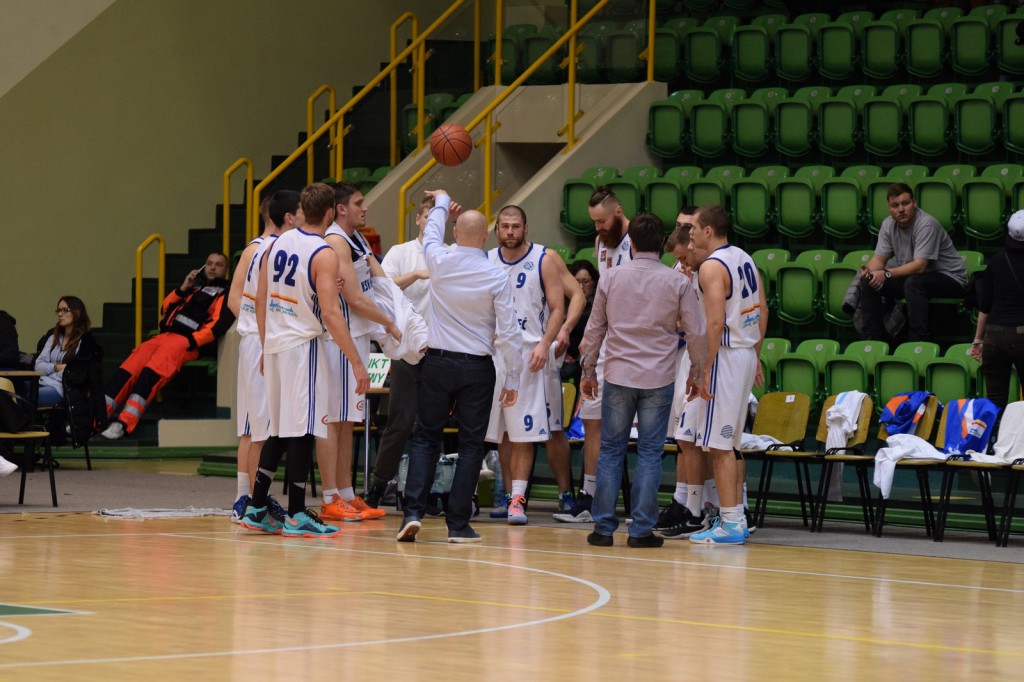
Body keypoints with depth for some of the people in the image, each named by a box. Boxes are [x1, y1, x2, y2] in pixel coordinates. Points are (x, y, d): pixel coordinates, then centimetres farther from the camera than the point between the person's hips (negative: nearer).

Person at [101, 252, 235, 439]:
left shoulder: (225, 294, 12)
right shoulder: (195, 287, 32)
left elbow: (219, 323, -5)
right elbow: (165, 309, 29)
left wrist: (192, 341, -15)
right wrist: (182, 289, 14)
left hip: (188, 342, -7)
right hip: (166, 335, 7)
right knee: (132, 365, -16)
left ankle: (125, 422, -43)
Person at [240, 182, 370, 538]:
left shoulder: (277, 244, 8)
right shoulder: (323, 255, -13)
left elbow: (260, 302, 12)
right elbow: (330, 313, -20)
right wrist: (356, 362, -19)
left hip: (274, 344, 7)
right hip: (303, 345, -7)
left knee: (279, 430, 15)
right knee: (302, 430, -2)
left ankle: (257, 510, 15)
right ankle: (296, 516, -1)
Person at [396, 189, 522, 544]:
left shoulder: (439, 262, -7)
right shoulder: (497, 277, -11)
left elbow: (432, 234, 18)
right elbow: (509, 333, -9)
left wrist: (442, 202, 37)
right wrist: (512, 379, 1)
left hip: (438, 363, 2)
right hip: (478, 368, -2)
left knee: (426, 438, 12)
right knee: (470, 445, 4)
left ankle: (413, 512, -2)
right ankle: (458, 524, 1)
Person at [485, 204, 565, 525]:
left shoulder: (543, 260, -1)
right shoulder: (485, 262, 9)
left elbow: (557, 309, -3)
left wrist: (544, 344, -16)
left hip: (528, 355, -4)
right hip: (493, 353, 4)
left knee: (524, 432, -9)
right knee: (501, 432, 7)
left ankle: (518, 498, -10)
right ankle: (509, 493, 16)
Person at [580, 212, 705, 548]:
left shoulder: (611, 278, 1)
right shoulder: (678, 283, -2)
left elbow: (594, 329, 8)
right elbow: (696, 332, 0)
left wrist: (589, 370, 18)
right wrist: (698, 373, 13)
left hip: (618, 376, 1)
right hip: (659, 379, -1)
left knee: (611, 451, 8)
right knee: (650, 452, 3)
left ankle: (603, 526, 6)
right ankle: (641, 529, 1)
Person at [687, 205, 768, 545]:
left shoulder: (712, 266, -15)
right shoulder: (744, 258, 13)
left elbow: (716, 323, -22)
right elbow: (763, 310, 16)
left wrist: (701, 373, -20)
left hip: (725, 355, -9)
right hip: (747, 352, 9)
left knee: (719, 445, -5)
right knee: (728, 443, 17)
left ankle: (730, 524, -5)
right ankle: (735, 517, 20)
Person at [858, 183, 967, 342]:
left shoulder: (927, 225, -24)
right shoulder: (888, 225, -1)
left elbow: (919, 266, -29)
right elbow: (879, 258, 1)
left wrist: (886, 274, -37)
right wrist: (869, 269, -23)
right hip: (914, 276, 7)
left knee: (913, 283, -37)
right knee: (869, 281, -8)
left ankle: (919, 339, -34)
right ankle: (871, 337, -1)